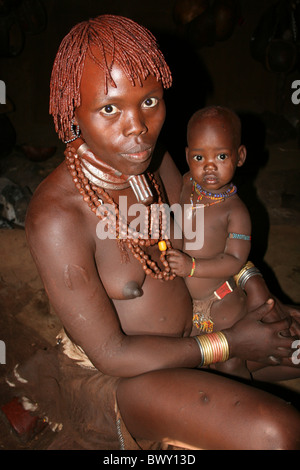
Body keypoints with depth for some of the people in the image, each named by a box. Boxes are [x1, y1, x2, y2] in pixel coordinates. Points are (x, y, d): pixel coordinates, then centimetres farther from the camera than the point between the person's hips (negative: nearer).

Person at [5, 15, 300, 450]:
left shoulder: (156, 161, -9)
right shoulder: (56, 220, -30)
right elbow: (111, 353, -23)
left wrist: (254, 285, -6)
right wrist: (229, 343, -20)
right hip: (117, 374, -7)